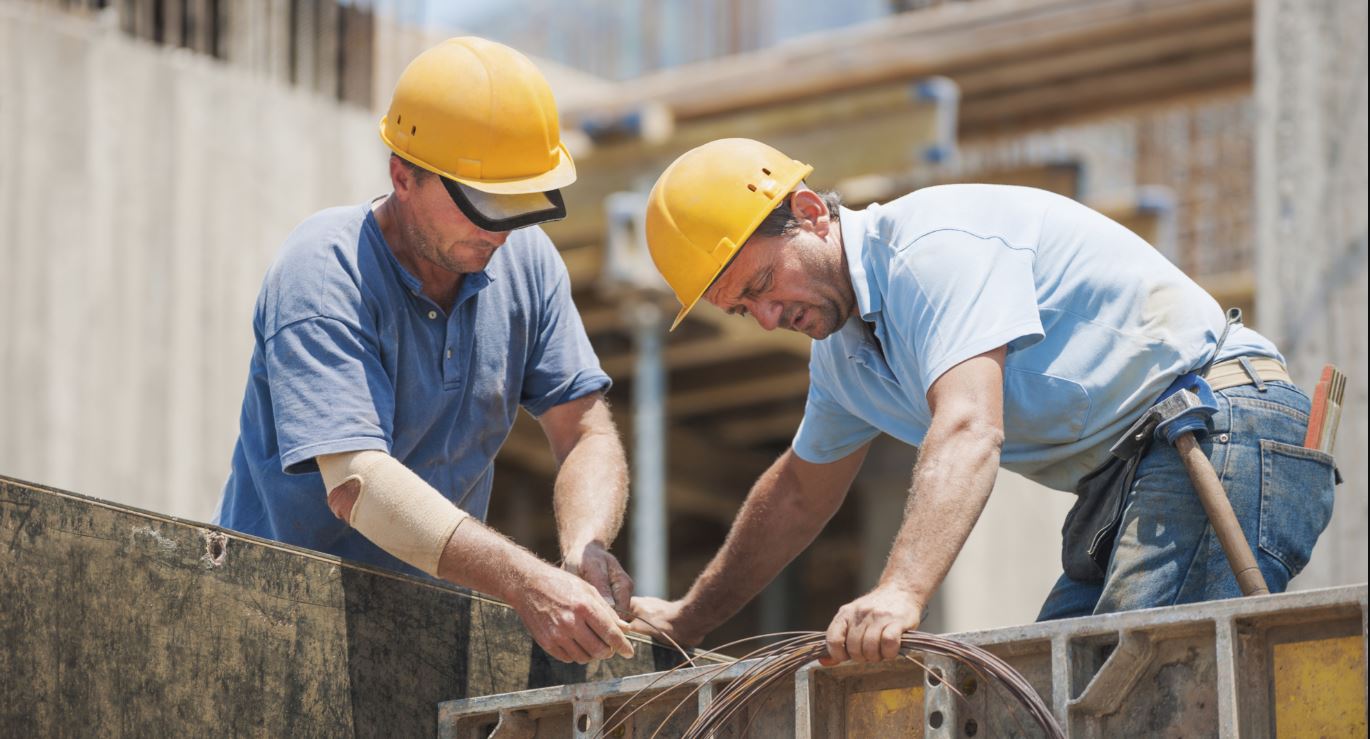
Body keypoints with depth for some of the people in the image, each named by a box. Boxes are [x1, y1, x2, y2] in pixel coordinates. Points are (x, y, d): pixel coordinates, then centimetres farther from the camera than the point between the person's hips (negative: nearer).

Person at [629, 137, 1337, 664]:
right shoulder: (842, 348, 17)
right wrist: (687, 619, 38)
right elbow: (799, 493, 34)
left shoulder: (935, 245, -15)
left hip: (1221, 434, -10)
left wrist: (900, 592, -43)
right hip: (1123, 482, 10)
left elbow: (969, 432, -30)